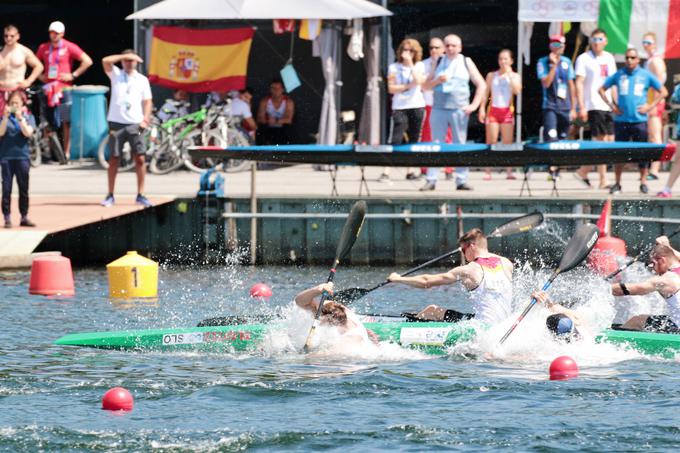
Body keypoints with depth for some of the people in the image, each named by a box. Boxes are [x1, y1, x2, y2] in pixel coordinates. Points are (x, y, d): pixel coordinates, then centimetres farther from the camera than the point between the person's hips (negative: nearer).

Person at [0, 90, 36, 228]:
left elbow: (28, 132, -10)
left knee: (24, 188, 5)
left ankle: (24, 217, 12)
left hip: (22, 156, 1)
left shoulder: (28, 117, 5)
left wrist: (20, 118, -19)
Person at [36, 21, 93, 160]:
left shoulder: (69, 47, -3)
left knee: (66, 122, -4)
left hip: (64, 88, -4)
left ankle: (66, 152, -2)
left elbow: (87, 61, -6)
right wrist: (40, 76, 10)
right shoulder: (43, 48, 9)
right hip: (48, 89, 4)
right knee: (48, 122, 4)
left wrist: (73, 75, -9)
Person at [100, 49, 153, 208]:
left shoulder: (142, 80, 10)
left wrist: (145, 118, -6)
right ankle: (110, 196, 9)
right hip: (116, 123, 0)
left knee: (140, 158, -5)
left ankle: (140, 195, 1)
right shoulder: (115, 75, 7)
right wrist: (124, 56, -10)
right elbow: (105, 61, -9)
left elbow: (147, 101, 9)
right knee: (114, 159, 3)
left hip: (134, 123, 1)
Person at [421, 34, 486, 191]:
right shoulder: (438, 62, 13)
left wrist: (474, 105, -3)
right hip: (439, 110, 1)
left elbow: (481, 85, 7)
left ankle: (461, 181, 1)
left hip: (459, 110, -1)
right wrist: (437, 81, -8)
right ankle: (431, 180, 1)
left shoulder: (466, 62, 8)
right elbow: (426, 86, 13)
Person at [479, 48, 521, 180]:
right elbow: (486, 93, 8)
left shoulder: (515, 76, 8)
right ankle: (487, 171, -4)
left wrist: (509, 75, -9)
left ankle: (509, 171, -5)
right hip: (493, 110, 0)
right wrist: (482, 108, -1)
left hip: (507, 111, 0)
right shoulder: (492, 75, 9)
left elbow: (517, 91, -9)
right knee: (491, 143, -4)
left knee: (507, 143, -4)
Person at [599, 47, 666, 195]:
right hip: (621, 120, 1)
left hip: (639, 120, -1)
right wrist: (611, 105, 4)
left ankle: (643, 182, 9)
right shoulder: (618, 75, 7)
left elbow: (662, 92, 9)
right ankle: (617, 183, 10)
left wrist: (650, 106, -1)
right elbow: (602, 89, 15)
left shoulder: (646, 75, 4)